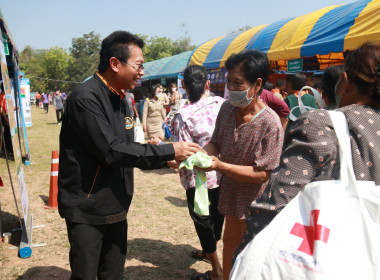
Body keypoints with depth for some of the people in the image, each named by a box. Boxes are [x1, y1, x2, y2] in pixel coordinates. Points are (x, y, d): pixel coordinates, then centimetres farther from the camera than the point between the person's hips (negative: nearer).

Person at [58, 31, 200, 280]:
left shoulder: (120, 101, 10)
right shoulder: (86, 98, -19)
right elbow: (111, 152, -25)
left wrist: (167, 161, 1)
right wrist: (169, 150, -20)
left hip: (116, 210, 8)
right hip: (87, 212, -8)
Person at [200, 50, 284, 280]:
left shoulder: (270, 123, -26)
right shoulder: (227, 108, -5)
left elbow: (262, 174, -25)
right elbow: (216, 143, 6)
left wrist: (220, 166, -31)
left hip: (254, 203, -6)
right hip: (230, 192, 6)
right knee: (230, 242, 25)